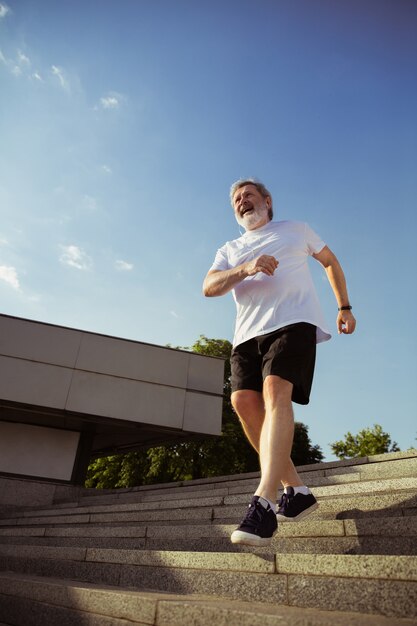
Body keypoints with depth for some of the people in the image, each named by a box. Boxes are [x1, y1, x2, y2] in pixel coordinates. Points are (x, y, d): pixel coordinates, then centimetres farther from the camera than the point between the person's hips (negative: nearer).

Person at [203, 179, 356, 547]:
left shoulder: (297, 231, 22)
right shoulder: (230, 251, 23)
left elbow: (330, 261, 31)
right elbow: (209, 287, 6)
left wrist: (344, 306, 23)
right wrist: (246, 269, -13)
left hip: (293, 321, -3)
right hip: (249, 331, 4)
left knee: (275, 391, -26)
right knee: (244, 400, -14)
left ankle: (264, 505, -33)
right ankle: (296, 490, -1)